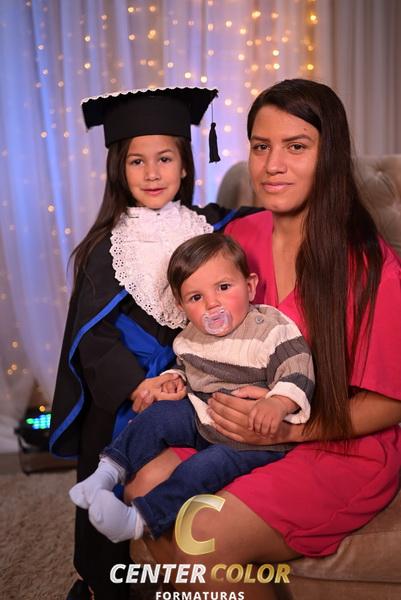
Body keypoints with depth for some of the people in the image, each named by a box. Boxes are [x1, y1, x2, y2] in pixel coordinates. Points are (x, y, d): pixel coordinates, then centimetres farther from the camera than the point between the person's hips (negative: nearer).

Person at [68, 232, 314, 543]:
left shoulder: (273, 330, -18)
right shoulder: (191, 338, 4)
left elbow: (298, 374, -24)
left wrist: (277, 403, -43)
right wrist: (174, 380, 1)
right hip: (203, 418, 7)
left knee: (202, 467, -24)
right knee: (159, 415, -10)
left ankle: (138, 520, -22)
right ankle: (108, 473, -4)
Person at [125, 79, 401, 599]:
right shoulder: (239, 237, 0)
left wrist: (288, 429, -22)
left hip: (345, 449, -5)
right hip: (243, 430, 5)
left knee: (200, 538, -23)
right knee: (148, 484, -19)